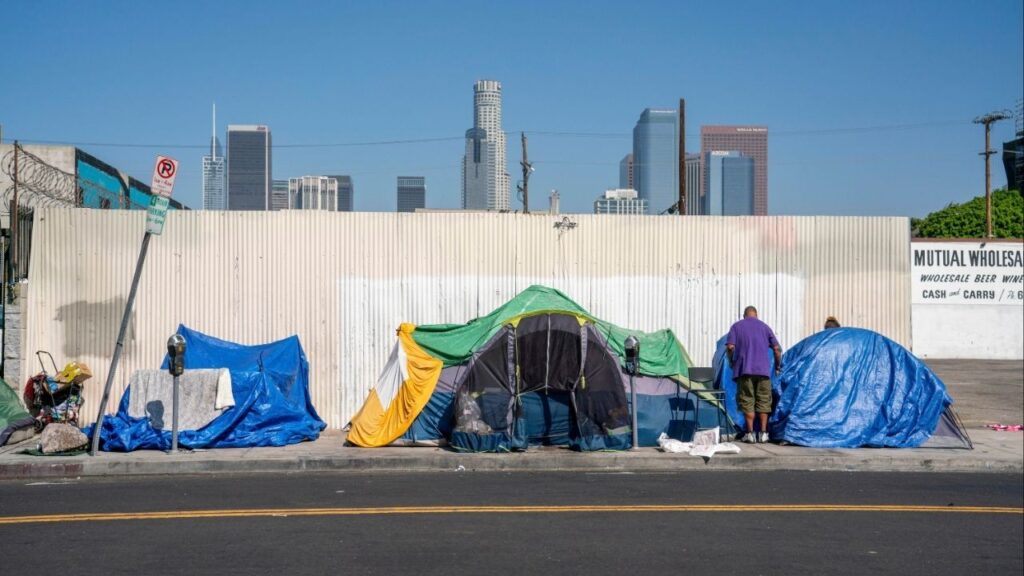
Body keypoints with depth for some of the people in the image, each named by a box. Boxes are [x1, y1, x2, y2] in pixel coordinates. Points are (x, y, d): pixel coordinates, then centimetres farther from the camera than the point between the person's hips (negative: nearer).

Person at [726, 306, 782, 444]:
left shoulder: (736, 326, 7)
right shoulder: (764, 326, 12)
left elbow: (730, 347, -5)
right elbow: (776, 348, 6)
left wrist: (731, 362, 10)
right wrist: (778, 365, 18)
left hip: (744, 370, -1)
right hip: (763, 370, 1)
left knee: (747, 401, 3)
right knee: (763, 401, 9)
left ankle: (750, 433, 0)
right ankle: (763, 433, 6)